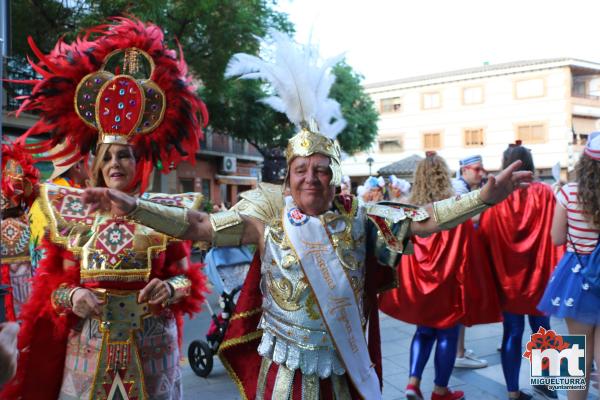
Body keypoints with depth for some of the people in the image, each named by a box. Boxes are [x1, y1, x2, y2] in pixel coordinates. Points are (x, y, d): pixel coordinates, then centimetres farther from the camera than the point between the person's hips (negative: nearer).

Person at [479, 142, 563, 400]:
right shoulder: (545, 193, -8)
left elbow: (484, 237, -7)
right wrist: (554, 270, 2)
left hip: (506, 277, 0)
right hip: (538, 276, 1)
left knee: (512, 332, 7)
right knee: (541, 329, 18)